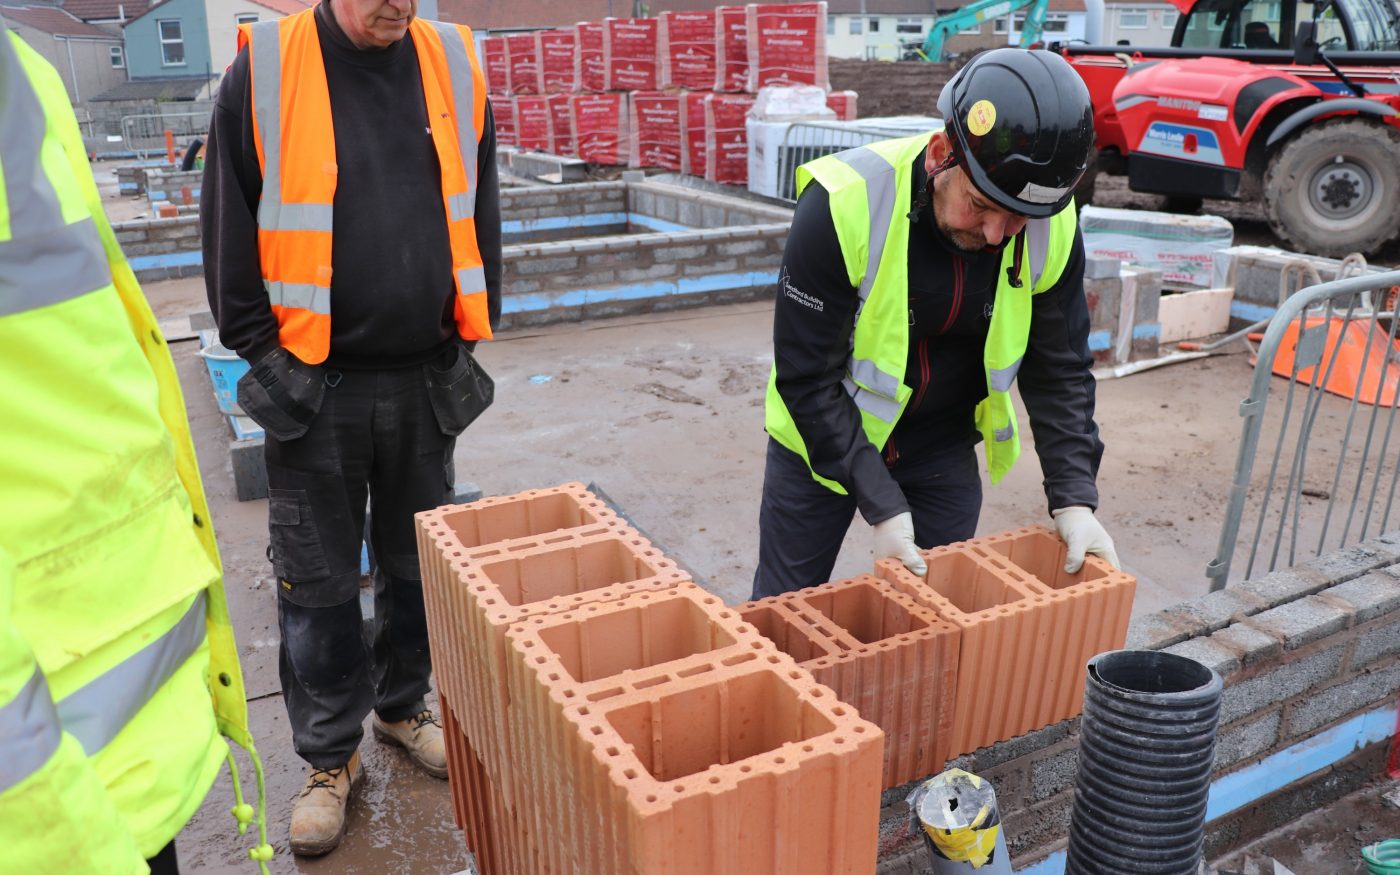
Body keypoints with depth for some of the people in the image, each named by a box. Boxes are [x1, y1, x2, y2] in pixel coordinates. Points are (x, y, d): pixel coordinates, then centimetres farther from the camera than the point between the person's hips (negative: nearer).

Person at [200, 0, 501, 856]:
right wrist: (260, 349, -2)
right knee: (318, 583, 8)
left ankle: (404, 706, 38)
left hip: (426, 379, 3)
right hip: (314, 386, -2)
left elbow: (481, 216, 9)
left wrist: (470, 336, 6)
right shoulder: (263, 69, -5)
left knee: (421, 565, 15)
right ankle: (331, 755, 26)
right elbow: (230, 229, 0)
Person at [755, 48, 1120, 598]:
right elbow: (807, 377, -25)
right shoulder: (846, 203, -29)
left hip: (943, 448, 3)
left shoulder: (1051, 228, -16)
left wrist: (1075, 499, -16)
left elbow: (1059, 370, -5)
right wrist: (882, 506, -28)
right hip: (822, 435, -3)